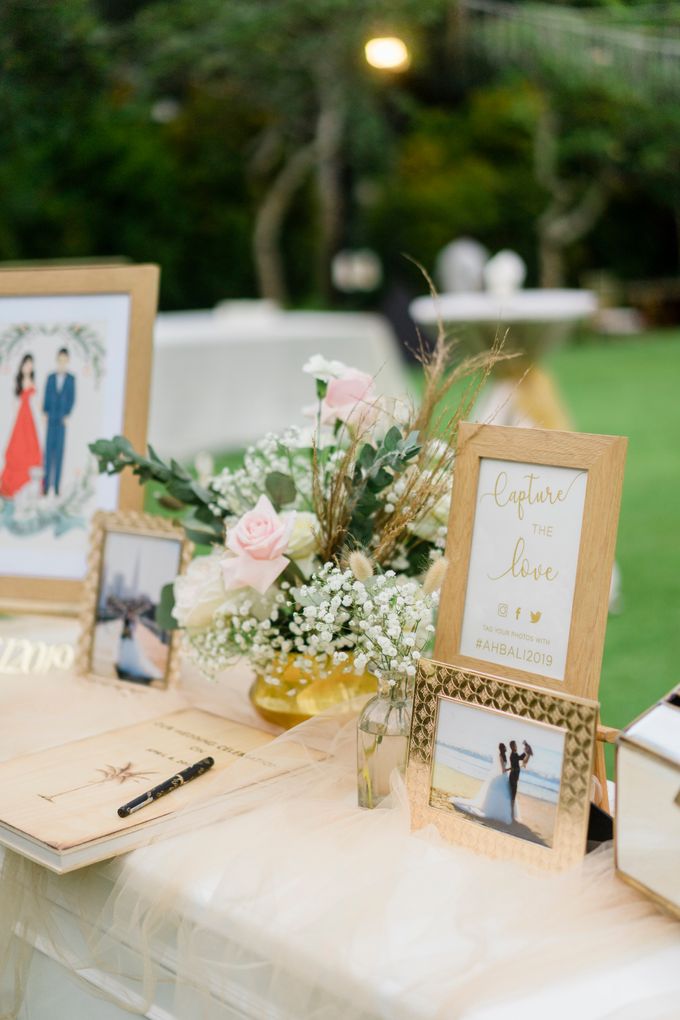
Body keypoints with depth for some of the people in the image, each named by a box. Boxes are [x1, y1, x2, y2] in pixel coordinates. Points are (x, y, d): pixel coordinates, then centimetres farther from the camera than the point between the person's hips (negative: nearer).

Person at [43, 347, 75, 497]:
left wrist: (67, 415, -6)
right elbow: (46, 396, 8)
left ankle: (57, 484, 3)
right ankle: (46, 484, 4)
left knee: (60, 450, 0)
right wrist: (45, 413, -1)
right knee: (49, 449, 2)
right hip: (51, 419, 1)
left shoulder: (71, 379, 2)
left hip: (63, 420, -1)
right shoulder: (50, 377, 7)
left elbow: (72, 399, 1)